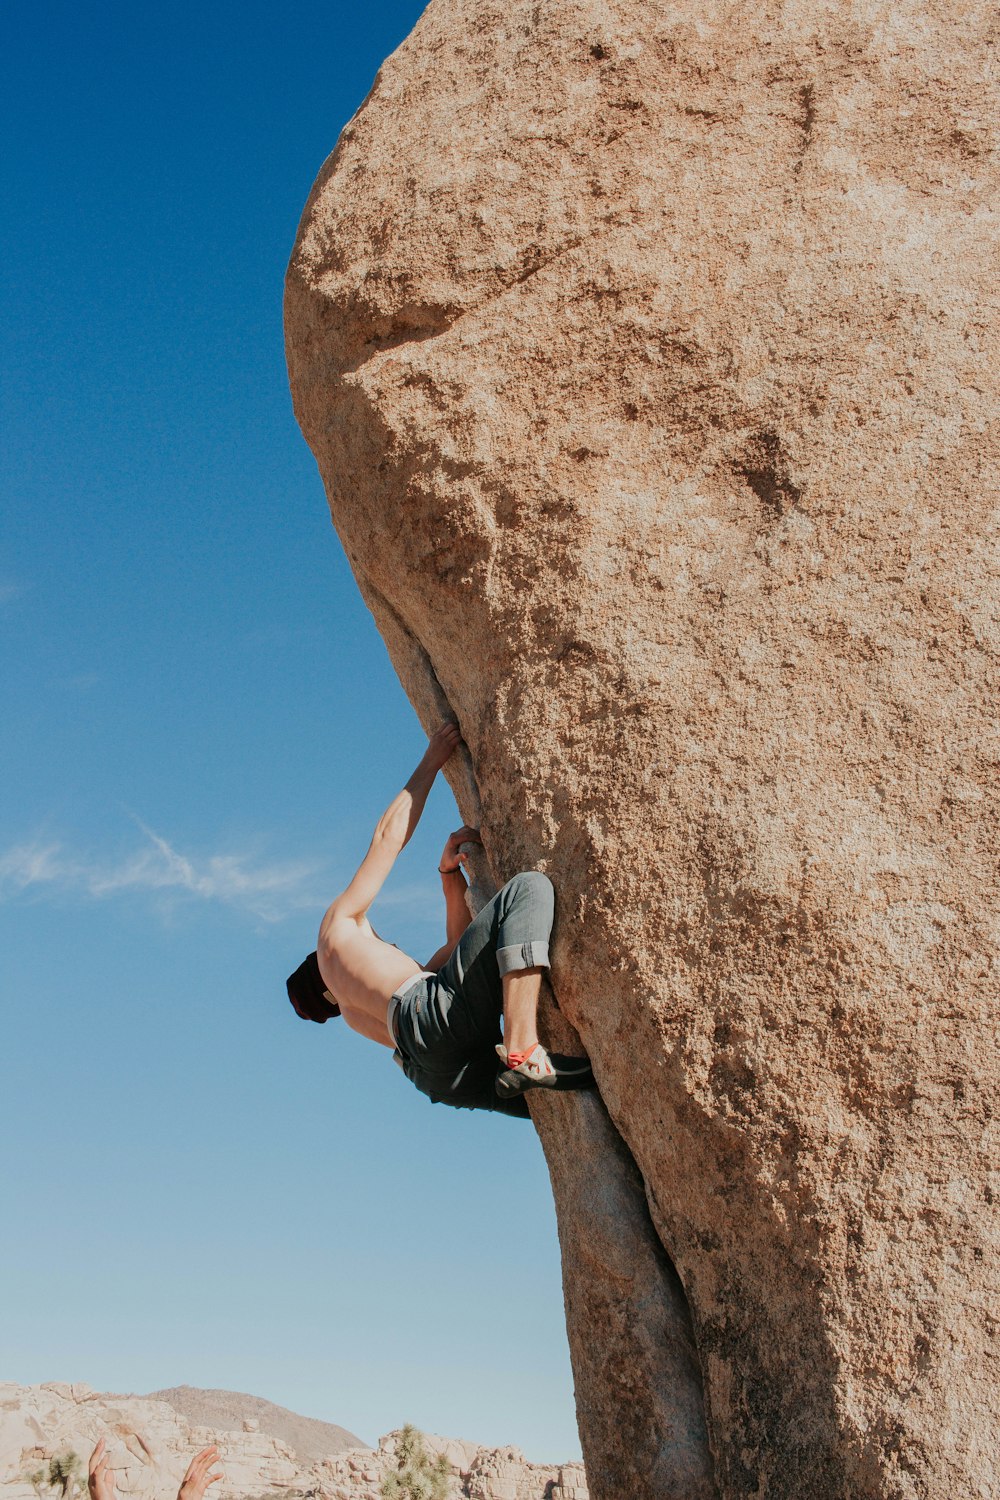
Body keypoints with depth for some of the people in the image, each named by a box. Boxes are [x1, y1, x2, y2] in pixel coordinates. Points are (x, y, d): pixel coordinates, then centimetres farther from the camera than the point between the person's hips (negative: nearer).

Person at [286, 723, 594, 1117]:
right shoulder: (338, 921, 27)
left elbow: (459, 946, 39)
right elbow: (388, 836, 27)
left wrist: (450, 871, 31)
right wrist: (431, 762, 36)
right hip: (434, 1013, -8)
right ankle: (522, 1054, -29)